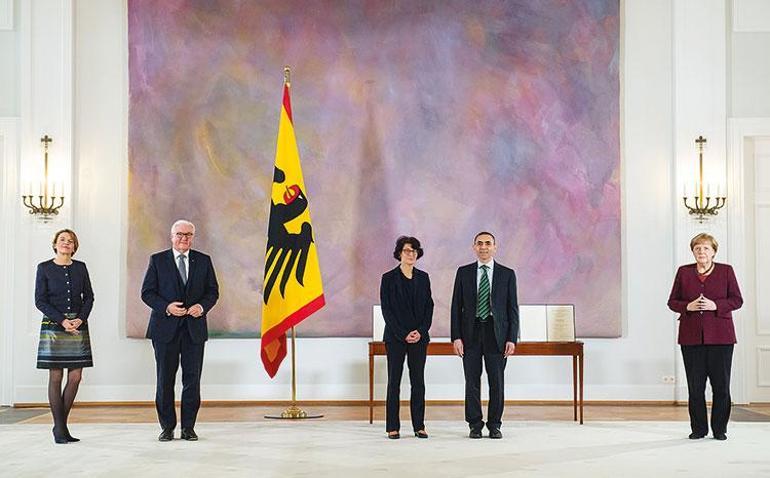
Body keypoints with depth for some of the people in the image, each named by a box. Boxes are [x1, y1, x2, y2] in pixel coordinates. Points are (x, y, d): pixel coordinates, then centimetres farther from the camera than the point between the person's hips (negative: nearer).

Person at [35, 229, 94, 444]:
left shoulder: (80, 267, 10)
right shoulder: (44, 268, 1)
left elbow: (89, 297, 10)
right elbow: (40, 300, -3)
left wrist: (81, 318, -7)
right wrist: (62, 321, -13)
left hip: (78, 327, 3)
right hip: (53, 327, -3)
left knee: (75, 377, 0)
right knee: (56, 377, -2)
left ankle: (61, 424, 13)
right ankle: (59, 430, 2)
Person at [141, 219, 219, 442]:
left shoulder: (203, 261, 9)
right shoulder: (157, 260, 3)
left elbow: (213, 290, 10)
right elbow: (147, 292, 1)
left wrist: (202, 306, -10)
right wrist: (166, 307, -15)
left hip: (194, 327, 1)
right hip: (166, 327, -1)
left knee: (192, 378, 2)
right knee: (165, 379, 3)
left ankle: (188, 427, 10)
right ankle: (167, 427, 12)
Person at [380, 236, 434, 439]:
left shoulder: (423, 277, 8)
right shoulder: (389, 278, -1)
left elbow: (429, 306, 7)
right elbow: (387, 309, -5)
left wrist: (421, 331, -7)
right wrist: (403, 334, -11)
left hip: (419, 336, 3)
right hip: (395, 337, -3)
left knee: (418, 381, 3)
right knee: (394, 381, 1)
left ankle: (419, 425, 7)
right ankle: (392, 427, 4)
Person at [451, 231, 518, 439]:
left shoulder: (507, 274, 4)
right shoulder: (464, 273, 6)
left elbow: (513, 308, 4)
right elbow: (456, 306, 4)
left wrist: (512, 339, -4)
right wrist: (456, 337, -4)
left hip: (496, 334, 0)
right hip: (471, 333, 1)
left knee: (497, 381, 2)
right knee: (472, 381, 3)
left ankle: (494, 425, 12)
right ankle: (475, 425, 12)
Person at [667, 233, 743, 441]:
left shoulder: (726, 271, 6)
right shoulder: (683, 272, 10)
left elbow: (737, 300, 3)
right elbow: (672, 301, 10)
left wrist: (715, 305, -13)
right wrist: (688, 306, -10)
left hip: (720, 337, -1)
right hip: (692, 336, 1)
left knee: (721, 384, 0)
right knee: (695, 385, 1)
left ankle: (720, 429, 10)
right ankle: (698, 429, 11)